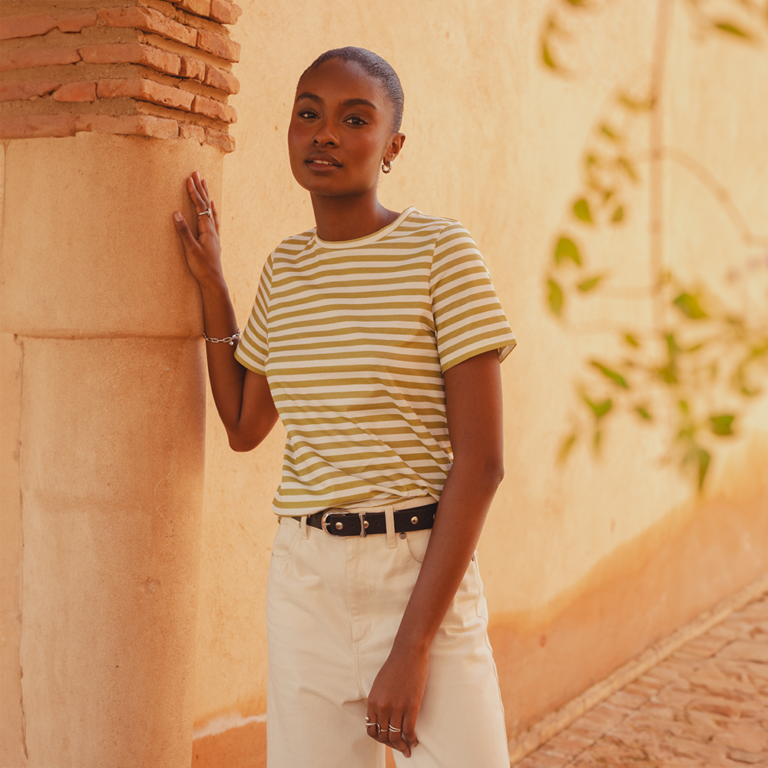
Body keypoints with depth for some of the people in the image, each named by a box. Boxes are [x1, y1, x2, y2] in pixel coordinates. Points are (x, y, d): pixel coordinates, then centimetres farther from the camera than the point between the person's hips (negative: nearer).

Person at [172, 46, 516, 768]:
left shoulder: (441, 252, -8)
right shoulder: (284, 268, 9)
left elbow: (481, 461, -12)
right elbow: (244, 426, 18)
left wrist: (412, 647, -15)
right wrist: (211, 283, 13)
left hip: (423, 572, -4)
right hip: (305, 575, 4)